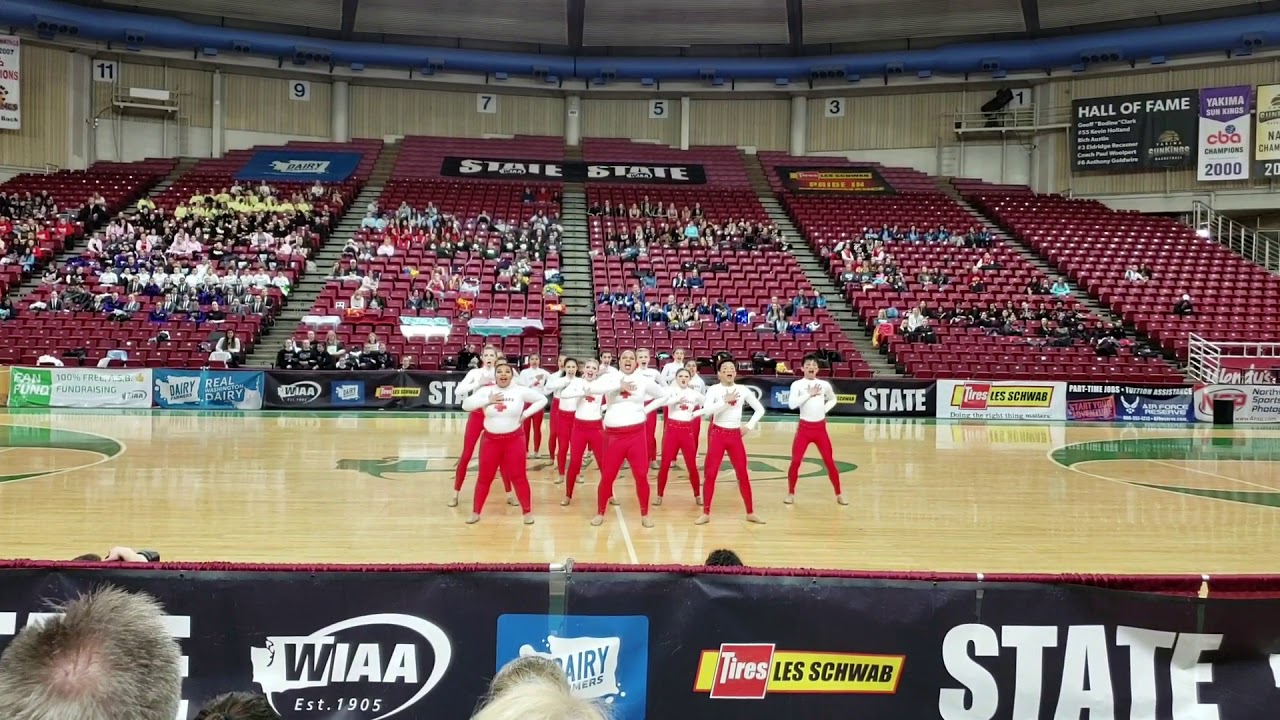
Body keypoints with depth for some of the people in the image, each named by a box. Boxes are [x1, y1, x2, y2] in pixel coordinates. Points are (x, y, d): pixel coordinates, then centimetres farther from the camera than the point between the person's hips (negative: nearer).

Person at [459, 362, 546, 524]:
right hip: (490, 439, 1)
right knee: (485, 477, 7)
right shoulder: (486, 390, -3)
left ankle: (527, 511, 16)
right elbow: (466, 405, -10)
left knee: (518, 476, 2)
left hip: (514, 440, -1)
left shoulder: (521, 391, -5)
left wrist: (526, 414, -5)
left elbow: (542, 399, 3)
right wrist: (487, 400, -19)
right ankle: (476, 512, 20)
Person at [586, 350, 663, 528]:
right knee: (607, 475, 4)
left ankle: (644, 514, 15)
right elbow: (591, 388, -19)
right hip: (614, 434, -1)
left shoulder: (642, 380, 3)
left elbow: (662, 394, 13)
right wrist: (619, 385, -21)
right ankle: (600, 513, 20)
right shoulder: (611, 378, 0)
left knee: (641, 475, 1)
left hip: (636, 433, 1)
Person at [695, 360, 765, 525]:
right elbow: (706, 410, -21)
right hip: (717, 434, -2)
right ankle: (706, 513, 8)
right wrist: (726, 400, -23)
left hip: (735, 435, 2)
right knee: (710, 474, -2)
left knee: (743, 474, 6)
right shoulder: (714, 389, -6)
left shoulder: (743, 390, 2)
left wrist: (749, 426, 1)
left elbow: (760, 409, 11)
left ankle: (750, 513, 16)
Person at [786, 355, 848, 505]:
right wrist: (809, 394, -18)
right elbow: (792, 404, -20)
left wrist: (823, 410, 7)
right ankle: (791, 494, 13)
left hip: (820, 428, 2)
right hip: (804, 428, -2)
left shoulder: (824, 384, 4)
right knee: (795, 461, -4)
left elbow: (832, 400, 24)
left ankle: (838, 494, 15)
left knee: (830, 462, 3)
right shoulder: (797, 384, -5)